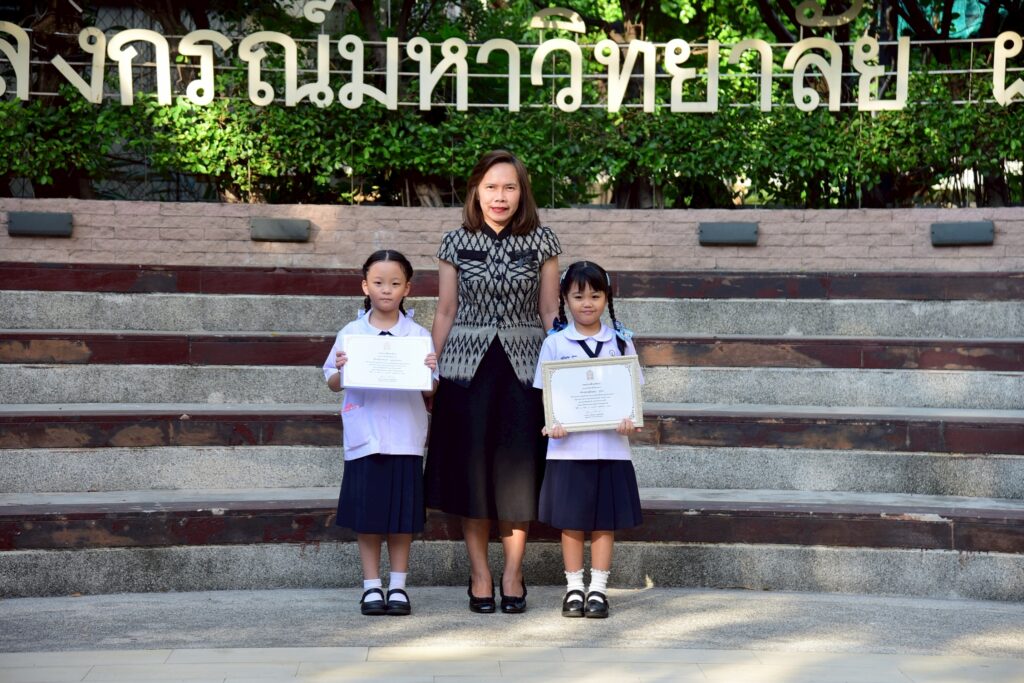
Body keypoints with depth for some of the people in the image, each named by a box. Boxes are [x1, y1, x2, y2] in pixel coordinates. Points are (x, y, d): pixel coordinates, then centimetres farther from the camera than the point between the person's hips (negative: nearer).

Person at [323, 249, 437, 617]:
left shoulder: (419, 335, 3)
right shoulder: (350, 334, 4)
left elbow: (430, 391, 5)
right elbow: (333, 384, 9)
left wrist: (430, 373, -16)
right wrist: (340, 370, -12)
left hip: (405, 438, 0)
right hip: (364, 438, 0)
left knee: (403, 515, 5)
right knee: (367, 515, 4)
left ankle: (398, 586, 16)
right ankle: (371, 586, 15)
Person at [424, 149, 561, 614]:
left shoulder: (542, 243, 3)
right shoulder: (455, 243, 4)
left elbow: (550, 312, 5)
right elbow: (445, 312, 7)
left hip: (523, 366, 0)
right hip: (467, 366, 0)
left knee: (518, 471, 3)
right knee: (471, 470, 3)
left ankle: (513, 574, 14)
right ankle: (479, 574, 14)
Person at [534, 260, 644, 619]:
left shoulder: (620, 341, 5)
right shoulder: (555, 343, 3)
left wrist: (627, 420, -12)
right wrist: (551, 424, -14)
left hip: (610, 445, 1)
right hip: (568, 446, -1)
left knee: (605, 520, 5)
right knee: (571, 521, 5)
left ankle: (598, 588, 14)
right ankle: (574, 588, 15)